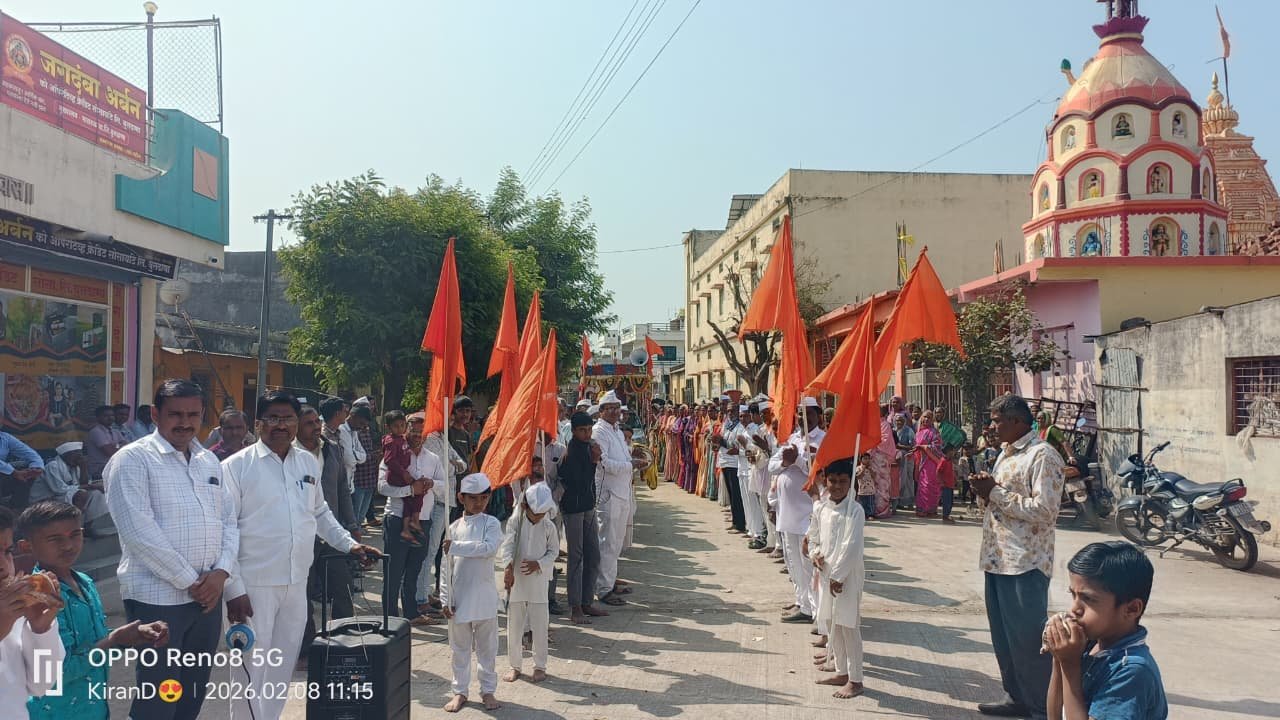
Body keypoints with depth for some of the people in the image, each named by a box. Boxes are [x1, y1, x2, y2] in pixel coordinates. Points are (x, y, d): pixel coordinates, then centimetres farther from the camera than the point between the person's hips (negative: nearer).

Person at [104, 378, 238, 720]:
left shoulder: (210, 461, 13)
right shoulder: (133, 459, -7)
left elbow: (229, 521, 13)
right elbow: (139, 532, -16)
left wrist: (222, 571, -4)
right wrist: (189, 582, -14)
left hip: (208, 594, 6)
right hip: (158, 598, -6)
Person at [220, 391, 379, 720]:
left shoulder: (309, 462, 9)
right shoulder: (236, 466, -7)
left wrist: (350, 544, 11)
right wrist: (233, 589, -12)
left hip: (296, 582, 5)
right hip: (254, 583, -5)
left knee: (283, 667, 14)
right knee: (252, 668, 2)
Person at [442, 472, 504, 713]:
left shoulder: (491, 523, -5)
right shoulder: (455, 527, 3)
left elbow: (489, 548, -25)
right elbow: (447, 566, 4)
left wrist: (456, 547, -23)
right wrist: (446, 598, 0)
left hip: (484, 598, -2)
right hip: (459, 598, 2)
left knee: (487, 648, 9)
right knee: (460, 648, 13)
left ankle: (488, 690, 23)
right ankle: (460, 691, 26)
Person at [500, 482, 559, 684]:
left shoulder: (548, 526, -3)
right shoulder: (515, 522, -5)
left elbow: (553, 551, 4)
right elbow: (507, 545, -16)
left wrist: (538, 564, -14)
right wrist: (508, 567, -32)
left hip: (538, 582, 0)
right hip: (516, 581, 0)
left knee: (539, 626, 4)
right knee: (514, 626, 9)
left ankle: (540, 666, 19)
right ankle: (515, 665, 24)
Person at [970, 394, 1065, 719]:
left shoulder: (1043, 456, -13)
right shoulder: (1006, 454, 15)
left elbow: (1043, 511, -22)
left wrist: (995, 492, -18)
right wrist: (986, 489, 2)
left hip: (1025, 564, -9)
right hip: (997, 558, 9)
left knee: (1028, 641, 0)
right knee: (1003, 637, 16)